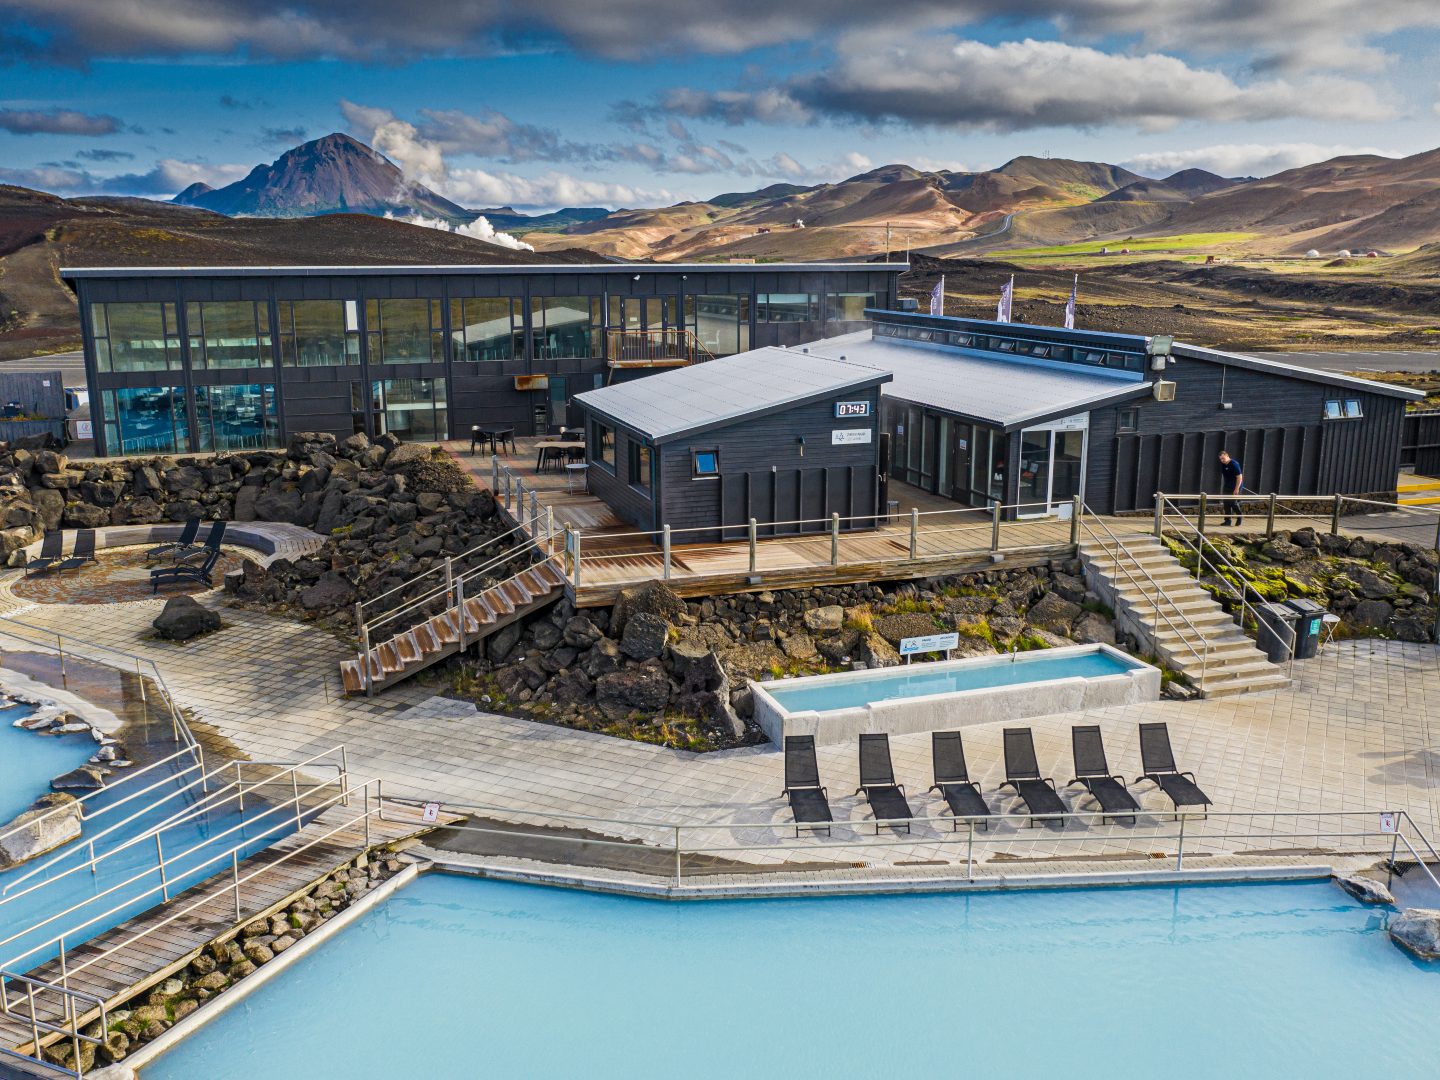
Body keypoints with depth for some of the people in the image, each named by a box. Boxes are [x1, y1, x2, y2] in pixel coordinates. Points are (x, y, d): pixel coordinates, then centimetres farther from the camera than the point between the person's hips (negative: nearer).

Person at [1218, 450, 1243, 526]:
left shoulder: (1234, 464, -17)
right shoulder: (1223, 465, 6)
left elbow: (1239, 477, -18)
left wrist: (1237, 488, -20)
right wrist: (1222, 488, 17)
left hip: (1234, 488, -8)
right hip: (1226, 488, 8)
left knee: (1234, 503, -8)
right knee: (1226, 504, 5)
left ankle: (1240, 518, 10)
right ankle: (1227, 520, 11)